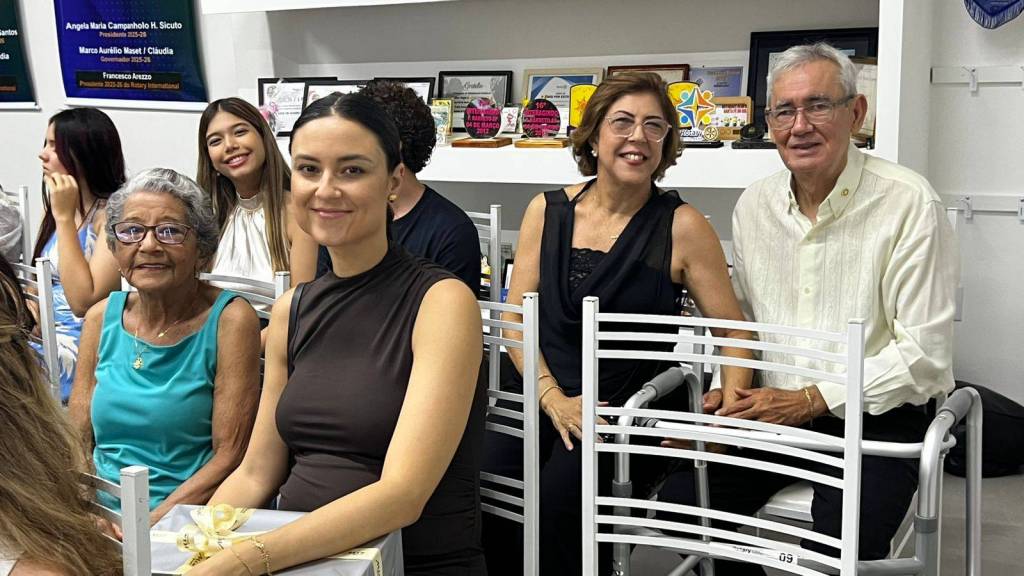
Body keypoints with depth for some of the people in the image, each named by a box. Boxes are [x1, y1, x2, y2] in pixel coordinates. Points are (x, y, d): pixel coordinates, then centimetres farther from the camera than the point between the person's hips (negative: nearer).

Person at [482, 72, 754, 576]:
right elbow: (515, 317, 5)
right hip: (538, 397, 3)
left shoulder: (682, 226, -1)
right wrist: (555, 400, -9)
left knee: (561, 493, -29)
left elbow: (734, 333, 1)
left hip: (624, 407, -2)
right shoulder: (546, 211, 8)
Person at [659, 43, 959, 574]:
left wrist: (812, 400, -16)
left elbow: (925, 352, -13)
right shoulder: (753, 205, 7)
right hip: (771, 411, 5)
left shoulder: (910, 203, -11)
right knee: (681, 499, -15)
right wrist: (729, 387, 0)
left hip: (875, 417, -5)